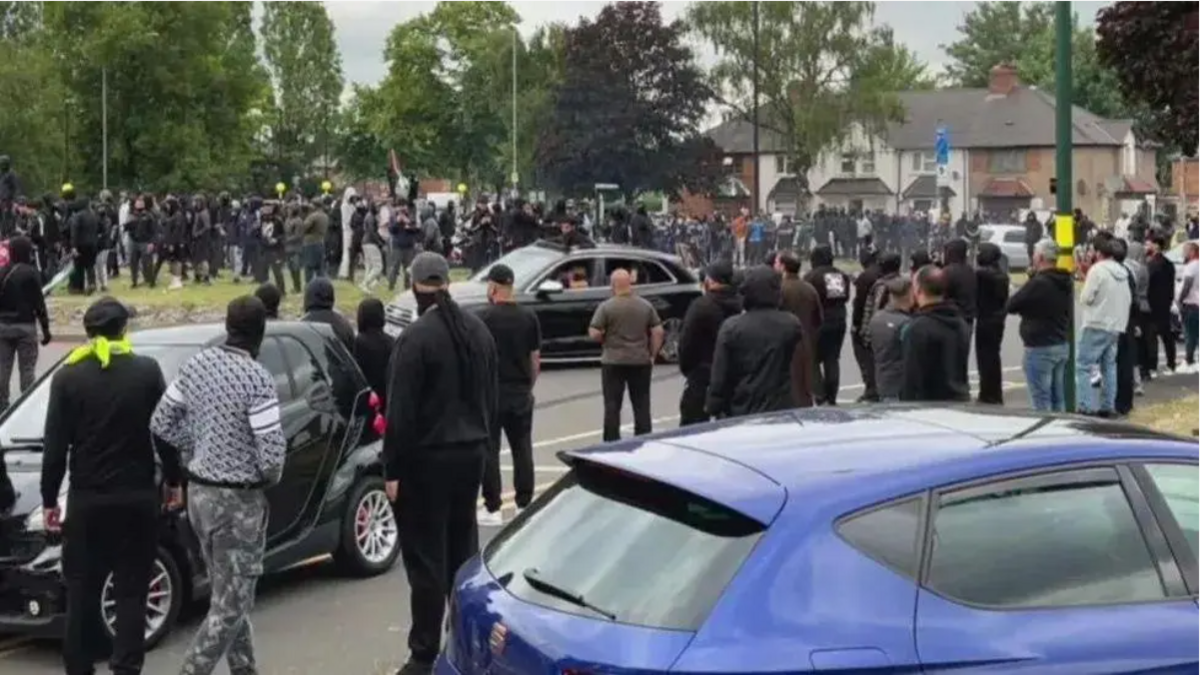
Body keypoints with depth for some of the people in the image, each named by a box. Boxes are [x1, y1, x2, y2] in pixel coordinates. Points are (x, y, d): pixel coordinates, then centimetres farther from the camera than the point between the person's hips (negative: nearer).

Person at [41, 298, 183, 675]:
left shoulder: (68, 377, -3)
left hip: (87, 499, 0)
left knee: (82, 589, 11)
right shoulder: (148, 371, -4)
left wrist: (49, 499, 5)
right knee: (131, 589, 5)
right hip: (137, 497, 0)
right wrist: (173, 481, 12)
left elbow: (55, 446, -3)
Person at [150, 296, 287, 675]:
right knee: (231, 604, 2)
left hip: (199, 492, 8)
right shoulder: (257, 380, -20)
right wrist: (270, 478, -1)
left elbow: (162, 423, 7)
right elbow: (271, 452, -22)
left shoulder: (197, 364, 1)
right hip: (238, 500, -8)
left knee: (229, 594, 19)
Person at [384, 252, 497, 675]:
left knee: (426, 557, -1)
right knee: (462, 549, 17)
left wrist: (392, 470, -11)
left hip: (427, 458, -7)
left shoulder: (416, 338, -17)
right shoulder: (477, 330, 5)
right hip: (470, 453, 7)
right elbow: (491, 397, 12)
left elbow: (401, 411, -17)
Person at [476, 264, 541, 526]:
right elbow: (535, 358, 7)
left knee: (489, 450, 1)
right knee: (522, 449, 10)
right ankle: (524, 504, 13)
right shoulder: (529, 317, 4)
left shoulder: (485, 317, -10)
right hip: (521, 394, 4)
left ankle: (492, 509, 1)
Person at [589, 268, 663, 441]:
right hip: (640, 361, 3)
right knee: (641, 404, 10)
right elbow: (658, 332, 1)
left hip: (613, 362, -3)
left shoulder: (606, 307, -9)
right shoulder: (646, 306, 1)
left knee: (612, 405, 3)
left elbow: (594, 334, -11)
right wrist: (652, 355, 9)